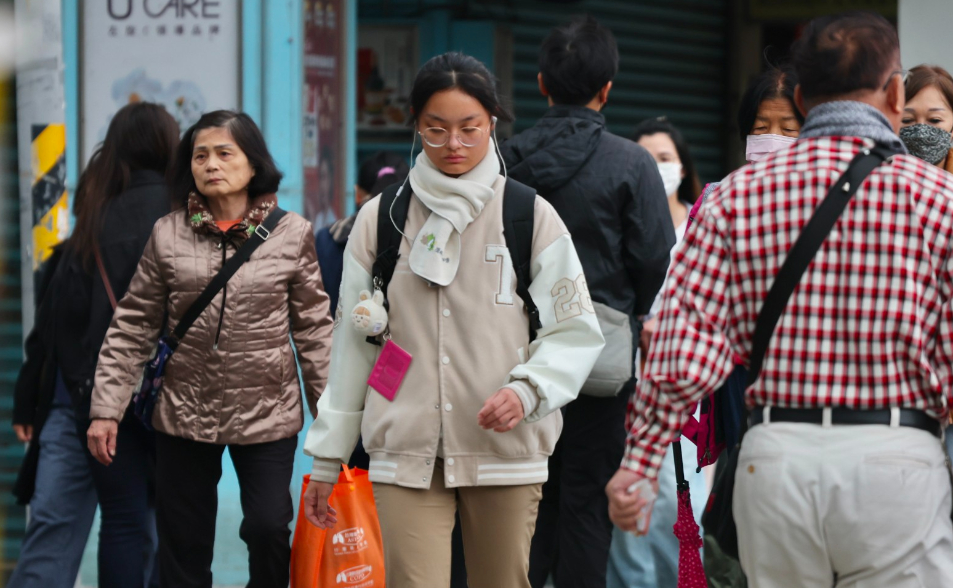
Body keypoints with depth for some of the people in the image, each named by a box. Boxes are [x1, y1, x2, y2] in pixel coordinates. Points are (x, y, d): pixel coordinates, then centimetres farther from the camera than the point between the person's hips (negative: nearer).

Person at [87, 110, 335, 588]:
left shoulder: (293, 235, -1)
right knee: (183, 546, 7)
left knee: (268, 529, -7)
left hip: (267, 413, -1)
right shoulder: (167, 235, 1)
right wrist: (106, 408, -2)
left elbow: (314, 329, 2)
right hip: (185, 413, 1)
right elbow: (132, 328, 3)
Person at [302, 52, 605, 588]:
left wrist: (526, 390, -17)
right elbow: (353, 342, 13)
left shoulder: (531, 216, 3)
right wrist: (328, 456, 12)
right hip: (406, 455, 0)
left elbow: (576, 332, 3)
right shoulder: (381, 219, 8)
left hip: (507, 451, 0)